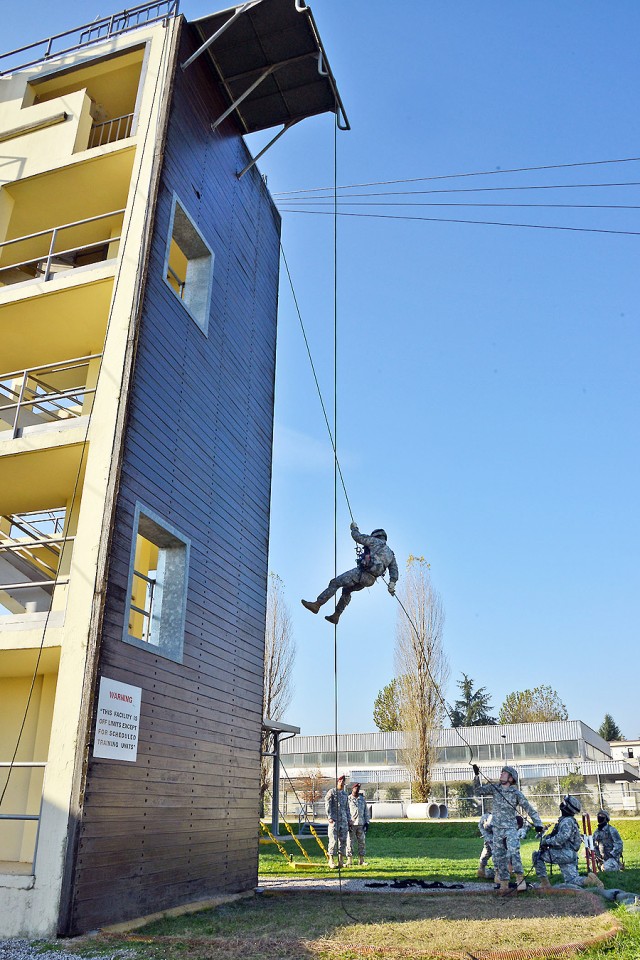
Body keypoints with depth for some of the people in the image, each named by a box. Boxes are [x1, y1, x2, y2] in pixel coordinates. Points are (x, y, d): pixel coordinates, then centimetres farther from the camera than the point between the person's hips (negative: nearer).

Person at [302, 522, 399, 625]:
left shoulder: (376, 541, 7)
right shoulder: (390, 553, 27)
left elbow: (358, 537, 6)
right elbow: (394, 569, 17)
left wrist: (354, 528, 25)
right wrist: (392, 584, 10)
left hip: (363, 573, -8)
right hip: (371, 580, 8)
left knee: (335, 583, -6)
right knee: (346, 590, 26)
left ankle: (317, 604, -13)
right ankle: (336, 616, 24)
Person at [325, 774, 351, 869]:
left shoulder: (345, 794, 18)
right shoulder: (331, 792, -1)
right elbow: (327, 805, -7)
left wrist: (349, 820, 17)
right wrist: (329, 817, -16)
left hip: (344, 820, 6)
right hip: (334, 820, -6)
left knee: (343, 840, 4)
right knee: (333, 840, -9)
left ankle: (341, 861, 10)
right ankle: (331, 860, -4)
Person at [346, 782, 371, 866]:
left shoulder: (363, 799, 13)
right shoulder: (348, 799, 0)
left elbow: (366, 811, 16)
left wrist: (367, 822, 8)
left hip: (361, 824, 4)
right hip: (351, 824, -4)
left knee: (362, 842, 6)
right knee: (350, 843, -3)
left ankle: (361, 860, 14)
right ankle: (349, 861, 4)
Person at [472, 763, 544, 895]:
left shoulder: (516, 793, -6)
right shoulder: (494, 788, 4)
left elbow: (530, 809, -4)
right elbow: (478, 791, 5)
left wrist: (537, 823, -13)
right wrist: (476, 775, -6)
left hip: (511, 828, -4)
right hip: (497, 828, 4)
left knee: (513, 852, -23)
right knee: (498, 857, 5)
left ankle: (520, 878, -11)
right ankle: (504, 885, 14)